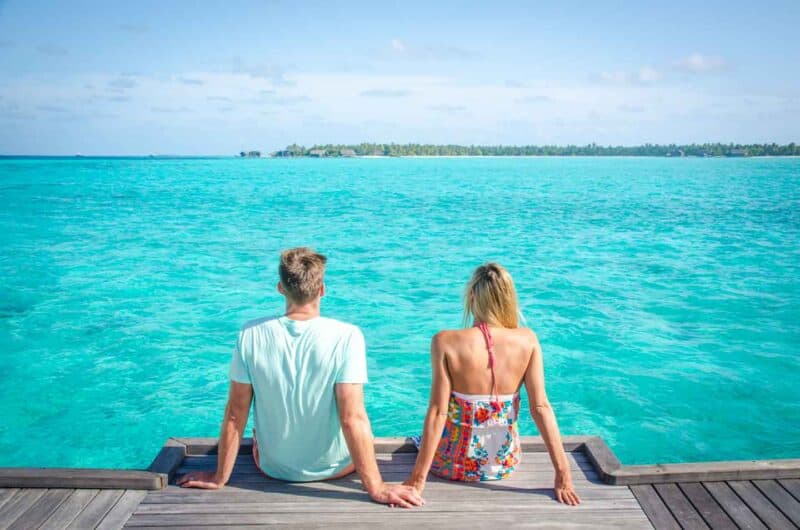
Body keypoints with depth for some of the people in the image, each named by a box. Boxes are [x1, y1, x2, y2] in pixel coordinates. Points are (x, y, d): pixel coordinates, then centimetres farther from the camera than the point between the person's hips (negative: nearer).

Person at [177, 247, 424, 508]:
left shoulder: (251, 334, -18)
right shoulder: (346, 336, -25)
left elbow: (235, 414, -12)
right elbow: (353, 419, -26)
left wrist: (220, 477, 1)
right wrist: (376, 487, -17)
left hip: (273, 468, 2)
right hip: (334, 468, -1)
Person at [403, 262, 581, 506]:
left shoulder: (445, 342, -19)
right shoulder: (527, 340, -12)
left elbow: (438, 412, -20)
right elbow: (541, 407, -14)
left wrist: (418, 477, -14)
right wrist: (563, 472, -8)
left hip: (455, 464, -2)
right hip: (505, 463, 3)